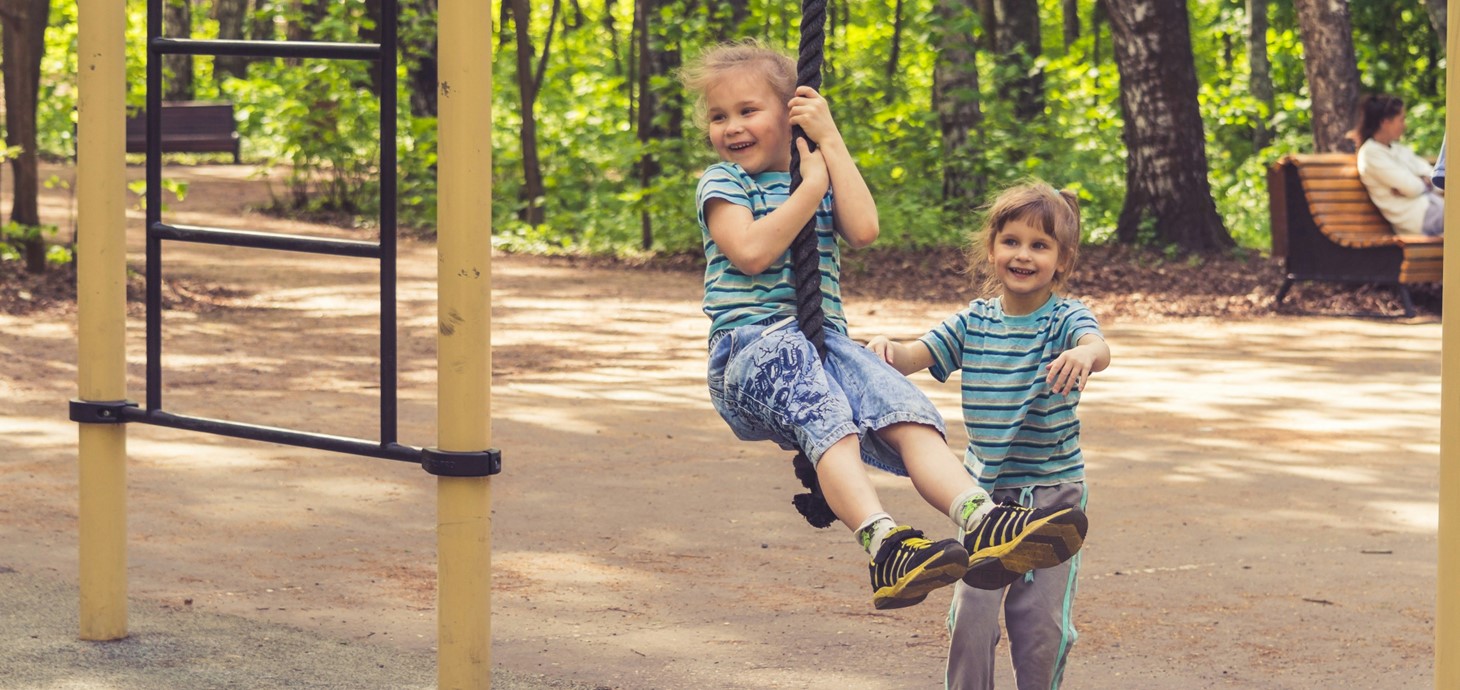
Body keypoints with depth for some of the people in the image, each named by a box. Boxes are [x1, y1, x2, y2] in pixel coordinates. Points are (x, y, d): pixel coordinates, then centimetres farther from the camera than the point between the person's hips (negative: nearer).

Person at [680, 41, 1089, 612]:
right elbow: (751, 251, -12)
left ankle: (982, 521, -46)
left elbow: (863, 229, 1)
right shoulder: (722, 183, 8)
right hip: (749, 345, -5)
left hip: (825, 342, 5)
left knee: (908, 414, -24)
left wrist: (831, 142, 3)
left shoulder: (820, 176, 23)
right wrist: (812, 186, -4)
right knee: (826, 416, -37)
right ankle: (883, 544, -58)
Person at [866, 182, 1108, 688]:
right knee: (971, 614, -2)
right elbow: (914, 357, -6)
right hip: (984, 493, 3)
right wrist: (887, 348, -30)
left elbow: (1099, 348, -31)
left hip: (1053, 492, -2)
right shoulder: (973, 323, 2)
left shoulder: (1065, 318, -9)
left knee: (1043, 623, 1)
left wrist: (1083, 355, -56)